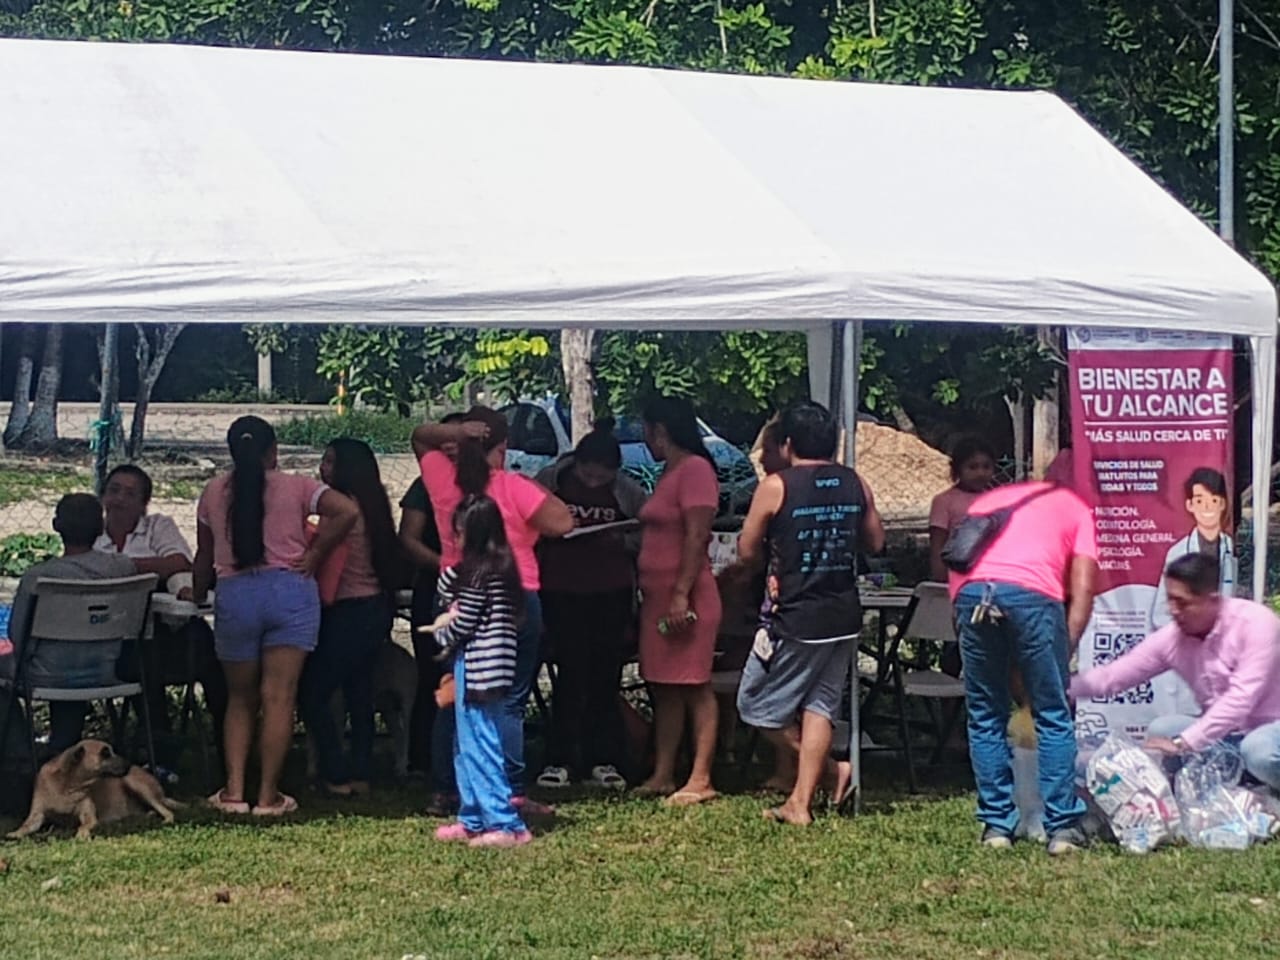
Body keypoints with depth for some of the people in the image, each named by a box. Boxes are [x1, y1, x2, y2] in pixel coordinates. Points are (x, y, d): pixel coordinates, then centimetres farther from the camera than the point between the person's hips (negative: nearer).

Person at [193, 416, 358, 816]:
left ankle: (234, 790, 6)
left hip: (234, 595, 2)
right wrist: (315, 554, -4)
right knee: (279, 697, -1)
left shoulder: (214, 493, 8)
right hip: (290, 591, -2)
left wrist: (198, 596, 30)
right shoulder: (294, 487, 1)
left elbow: (204, 557, 15)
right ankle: (268, 795, -1)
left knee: (240, 698, 14)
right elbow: (348, 511, -12)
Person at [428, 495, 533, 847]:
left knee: (480, 746, -7)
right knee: (467, 746, 17)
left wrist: (442, 632, 4)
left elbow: (463, 624, -15)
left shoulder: (480, 574, -16)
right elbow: (446, 592, 21)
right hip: (481, 668, 10)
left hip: (476, 665, -10)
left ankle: (506, 824, -7)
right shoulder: (501, 567, 13)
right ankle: (473, 819, 24)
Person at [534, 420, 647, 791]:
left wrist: (621, 541, -14)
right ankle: (560, 760, 1)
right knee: (571, 673, -4)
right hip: (562, 591, -1)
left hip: (612, 593, 1)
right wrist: (552, 531, -15)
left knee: (606, 675, 2)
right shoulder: (550, 482, -2)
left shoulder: (628, 493, 0)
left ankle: (603, 760, 8)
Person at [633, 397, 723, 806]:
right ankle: (662, 775, 14)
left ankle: (701, 779, -6)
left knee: (694, 687, -7)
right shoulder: (669, 472, 18)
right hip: (658, 597, 10)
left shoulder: (695, 469, -12)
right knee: (663, 687, 10)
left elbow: (697, 535, -19)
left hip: (684, 598, -10)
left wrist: (682, 593, -24)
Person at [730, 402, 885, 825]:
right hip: (844, 617, 6)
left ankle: (829, 770, 8)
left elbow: (746, 554, -3)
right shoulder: (856, 485, 3)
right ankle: (800, 802, 7)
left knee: (758, 705, 10)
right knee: (819, 707, 10)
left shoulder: (775, 486, -9)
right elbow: (876, 541, 15)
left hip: (795, 619, -6)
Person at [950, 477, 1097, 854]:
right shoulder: (1075, 507, 28)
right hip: (1032, 592, -2)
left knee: (986, 718, 15)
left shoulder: (987, 500, 37)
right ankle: (1062, 827, 5)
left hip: (970, 590, 3)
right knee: (1053, 717, 8)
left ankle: (997, 824, 14)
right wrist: (1064, 651, 14)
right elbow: (1082, 589, 14)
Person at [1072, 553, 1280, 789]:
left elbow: (1241, 698, -30)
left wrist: (1183, 743, -33)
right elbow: (1111, 676, -4)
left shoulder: (1255, 623, -23)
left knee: (1258, 750, -37)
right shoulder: (1171, 638, -7)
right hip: (1224, 733, 6)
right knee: (1161, 730, -15)